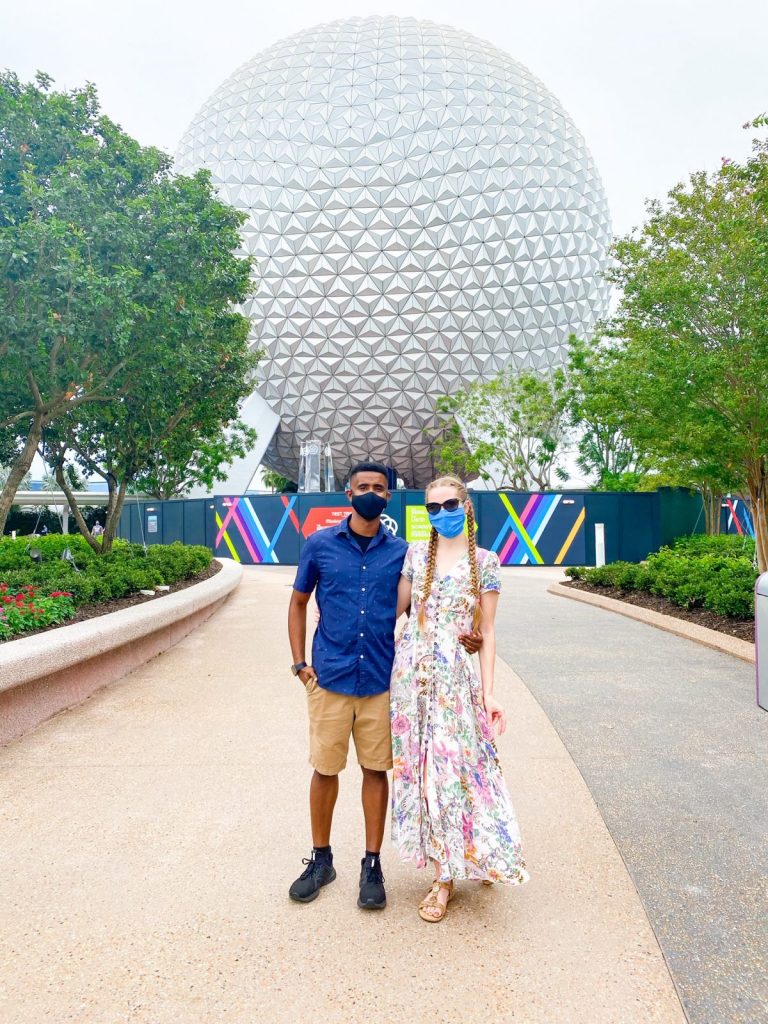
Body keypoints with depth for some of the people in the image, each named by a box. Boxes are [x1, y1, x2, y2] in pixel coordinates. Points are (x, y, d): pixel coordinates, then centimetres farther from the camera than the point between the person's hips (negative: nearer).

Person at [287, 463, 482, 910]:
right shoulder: (320, 545, 0)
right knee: (325, 769, 9)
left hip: (381, 679, 0)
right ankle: (321, 858, 29)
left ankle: (373, 865, 25)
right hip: (330, 676, 0)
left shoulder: (401, 552, 2)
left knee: (377, 770, 9)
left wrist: (464, 636, -10)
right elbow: (298, 602, 10)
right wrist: (300, 662, 3)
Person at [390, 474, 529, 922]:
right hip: (411, 671, 3)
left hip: (455, 675, -2)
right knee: (420, 766, 8)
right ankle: (447, 867, 27)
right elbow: (396, 608, 12)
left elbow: (487, 631, 0)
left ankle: (446, 877, 19)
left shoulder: (485, 561, 0)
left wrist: (489, 692, -4)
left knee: (451, 766, 1)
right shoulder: (416, 554, 6)